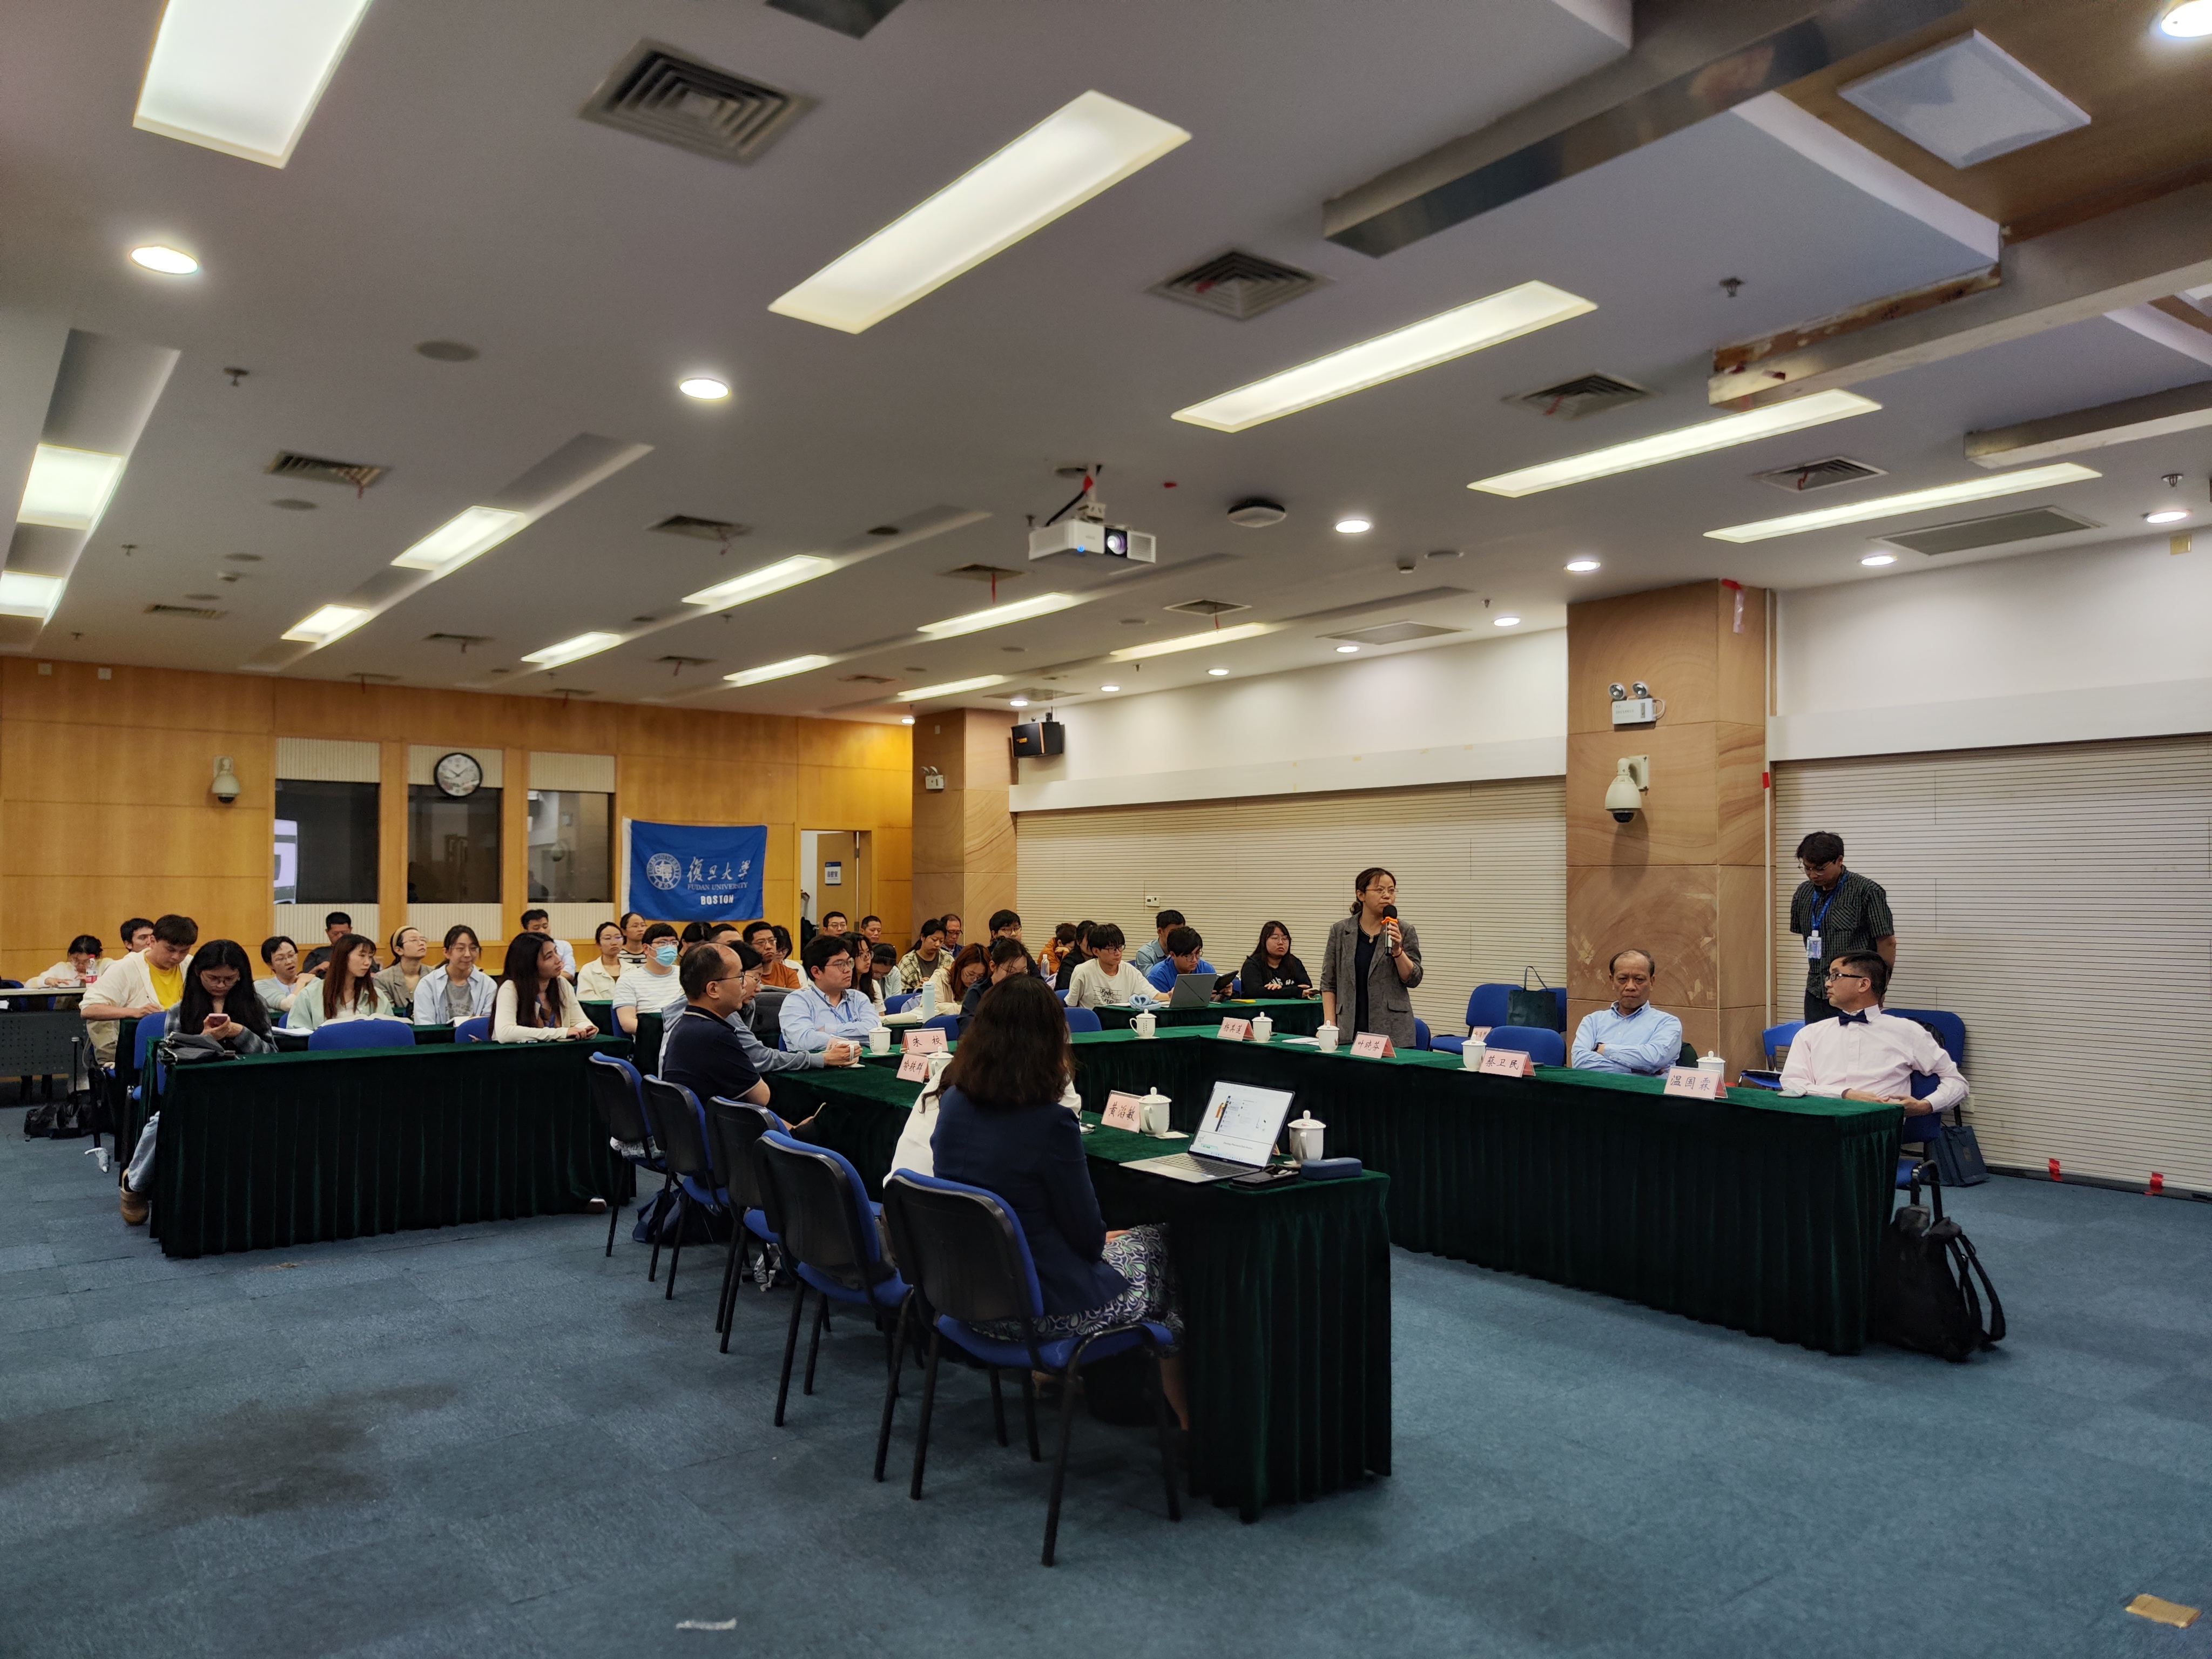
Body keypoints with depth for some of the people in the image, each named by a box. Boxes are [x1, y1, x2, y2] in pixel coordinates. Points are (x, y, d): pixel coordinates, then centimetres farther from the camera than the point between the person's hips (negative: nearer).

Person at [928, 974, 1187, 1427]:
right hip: (1043, 1311, -7)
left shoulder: (953, 1104, -4)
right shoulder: (1048, 1122, -25)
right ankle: (1184, 1410, 25)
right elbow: (1087, 1237, -14)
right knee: (1163, 1246, 14)